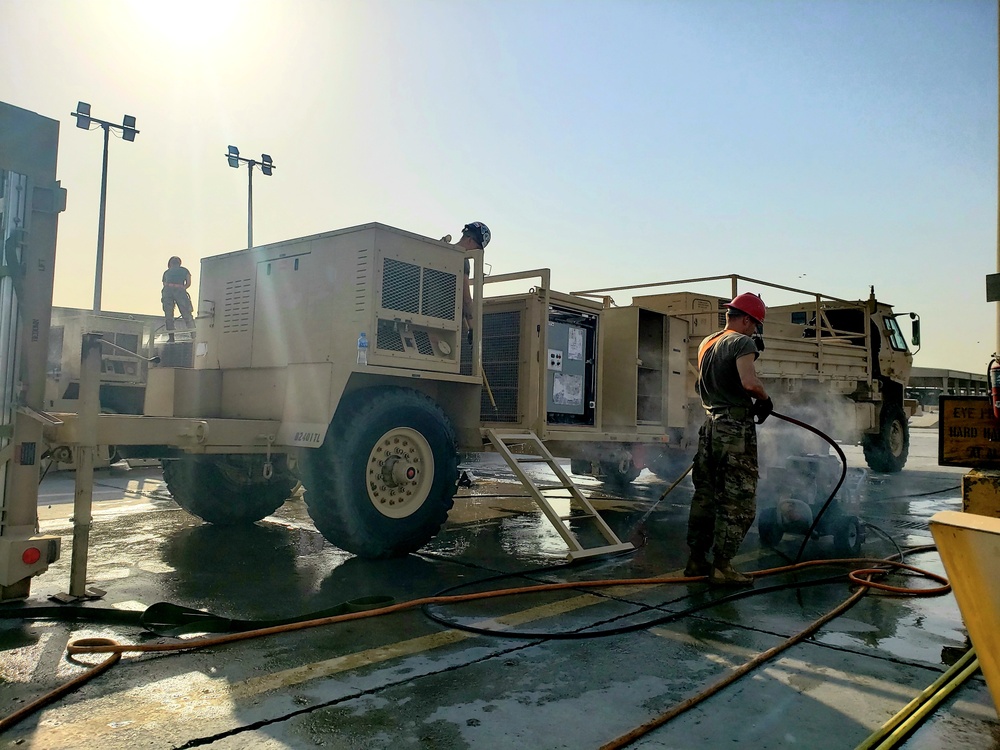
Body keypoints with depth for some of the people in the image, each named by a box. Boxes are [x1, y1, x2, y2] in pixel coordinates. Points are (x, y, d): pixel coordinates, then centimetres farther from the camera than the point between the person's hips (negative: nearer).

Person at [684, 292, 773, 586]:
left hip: (710, 426, 9)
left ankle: (697, 560, 19)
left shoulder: (706, 344, 17)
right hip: (736, 429, -8)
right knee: (738, 501, -2)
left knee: (705, 496, 13)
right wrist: (764, 397, -7)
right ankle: (722, 567, 0)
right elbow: (749, 381, -25)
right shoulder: (742, 342, -10)